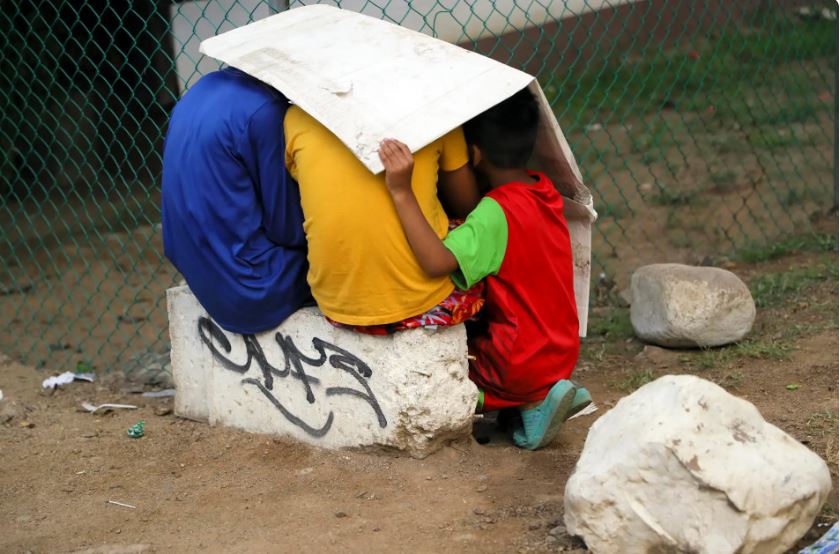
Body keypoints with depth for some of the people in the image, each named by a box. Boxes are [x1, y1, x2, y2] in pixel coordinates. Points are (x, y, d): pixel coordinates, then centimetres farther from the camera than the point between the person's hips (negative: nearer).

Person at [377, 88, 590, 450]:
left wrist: (402, 192, -39)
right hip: (561, 352, 8)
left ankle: (532, 403, -5)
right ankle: (544, 394, 8)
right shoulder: (545, 191, 3)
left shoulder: (496, 213, -23)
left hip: (521, 363, -8)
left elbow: (437, 262, -37)